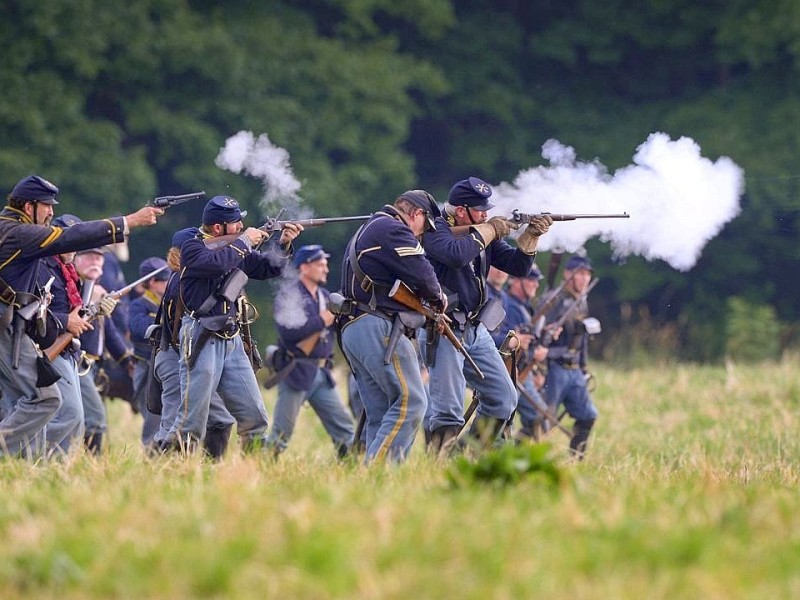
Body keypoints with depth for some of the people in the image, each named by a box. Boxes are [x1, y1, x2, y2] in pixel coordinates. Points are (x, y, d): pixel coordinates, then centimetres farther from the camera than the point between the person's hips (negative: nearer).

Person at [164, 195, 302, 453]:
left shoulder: (236, 248, 14)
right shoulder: (193, 248, -6)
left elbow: (268, 268, 21)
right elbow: (216, 262, -26)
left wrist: (283, 245, 5)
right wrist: (245, 241, -13)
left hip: (232, 342, 7)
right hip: (202, 342, -7)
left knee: (254, 416, 5)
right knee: (192, 419, -9)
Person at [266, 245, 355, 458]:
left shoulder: (325, 296, 14)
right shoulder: (289, 295, -8)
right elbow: (288, 333, -22)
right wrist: (321, 321, -17)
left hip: (321, 373, 7)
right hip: (296, 373, -7)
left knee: (344, 428, 4)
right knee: (281, 432, -4)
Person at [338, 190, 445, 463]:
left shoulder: (366, 231, 28)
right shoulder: (393, 230, -5)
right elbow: (421, 274, -14)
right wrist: (437, 297, 6)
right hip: (378, 328, -11)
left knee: (381, 416, 7)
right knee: (410, 402, -15)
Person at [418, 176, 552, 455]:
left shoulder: (484, 234, 10)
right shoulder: (435, 230, -11)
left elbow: (518, 266, 10)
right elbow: (455, 254, -31)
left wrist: (530, 235, -6)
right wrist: (487, 231, -17)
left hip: (476, 331, 8)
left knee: (504, 401, 11)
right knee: (447, 410, -14)